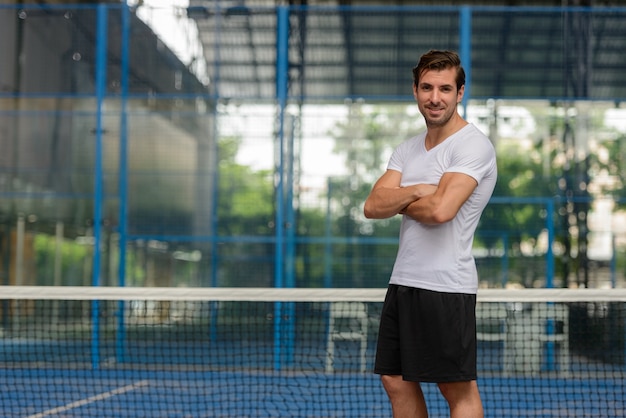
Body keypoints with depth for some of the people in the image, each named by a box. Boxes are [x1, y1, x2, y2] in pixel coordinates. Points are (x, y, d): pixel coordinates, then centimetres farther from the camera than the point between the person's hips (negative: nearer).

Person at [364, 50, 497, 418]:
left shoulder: (473, 145, -11)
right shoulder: (408, 150, 14)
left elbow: (440, 210, -24)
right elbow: (373, 206, 3)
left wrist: (399, 202, -4)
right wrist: (416, 192, -15)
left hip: (446, 287, -8)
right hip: (403, 281, 8)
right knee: (397, 382, 13)